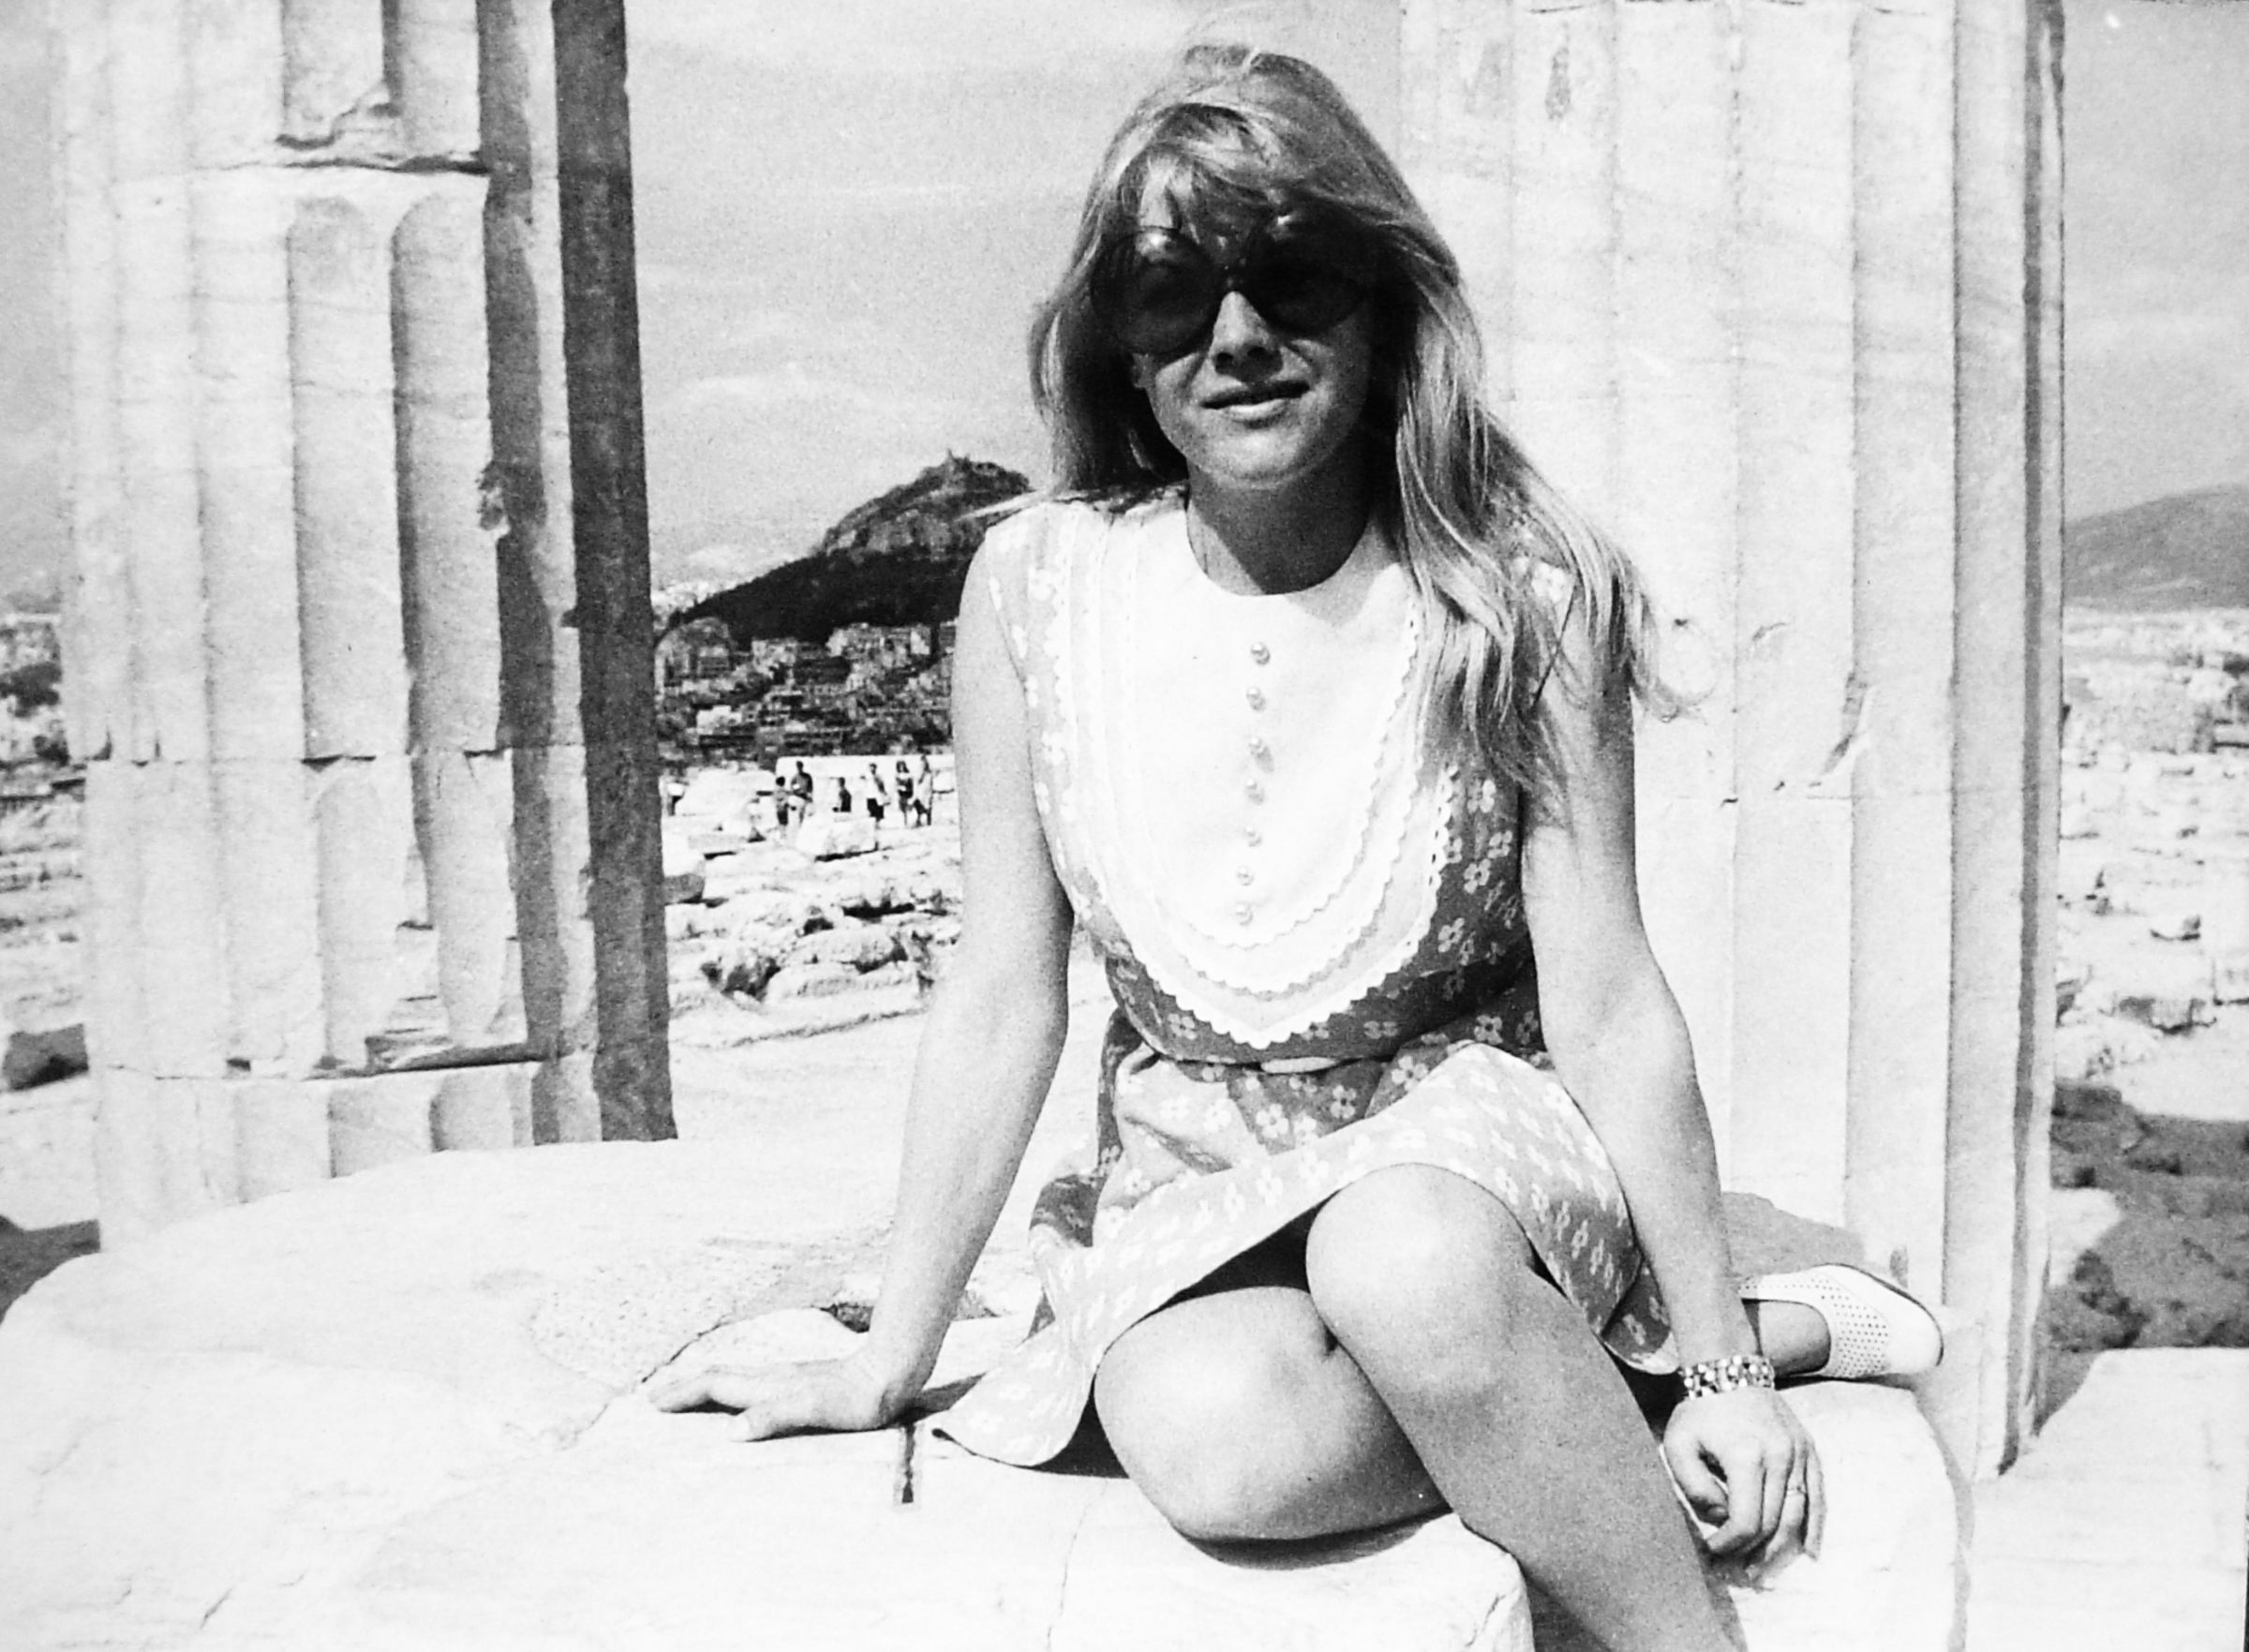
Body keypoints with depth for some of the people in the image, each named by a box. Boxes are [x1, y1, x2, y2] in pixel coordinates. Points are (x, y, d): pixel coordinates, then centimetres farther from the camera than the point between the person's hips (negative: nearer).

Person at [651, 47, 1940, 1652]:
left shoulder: (1520, 591, -13)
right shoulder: (1040, 587, -9)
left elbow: (1608, 1004, -9)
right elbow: (1002, 1003, -4)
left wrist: (1723, 1363, -7)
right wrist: (887, 1362, 0)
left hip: (1469, 1133, -2)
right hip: (1195, 1180, 2)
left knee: (1401, 1264, -38)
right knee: (1216, 1443, -31)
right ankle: (1570, 1373, -6)